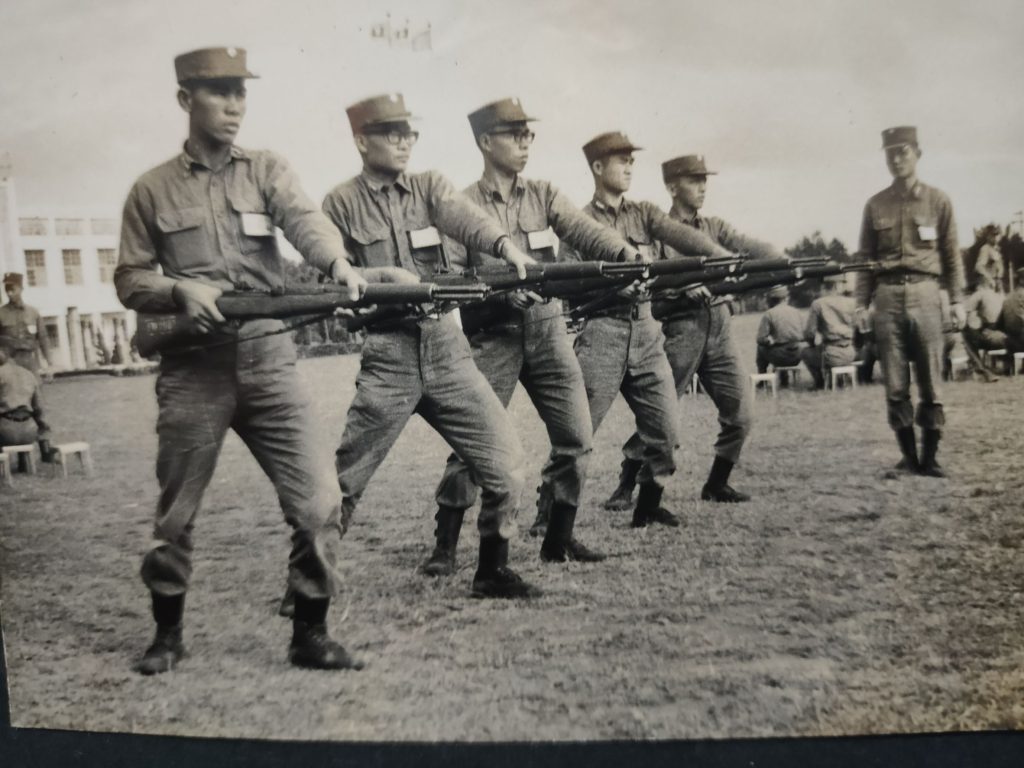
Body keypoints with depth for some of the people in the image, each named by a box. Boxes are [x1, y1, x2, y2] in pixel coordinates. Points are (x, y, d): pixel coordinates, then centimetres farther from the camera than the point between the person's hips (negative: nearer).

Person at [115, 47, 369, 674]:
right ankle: (168, 635, 31)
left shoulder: (268, 171, 8)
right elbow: (130, 280, 8)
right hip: (192, 369, 0)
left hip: (269, 358, 0)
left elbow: (305, 220, -12)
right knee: (175, 515, 9)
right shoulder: (152, 190, 8)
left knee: (319, 501, -6)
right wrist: (181, 290, -13)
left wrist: (339, 264, -33)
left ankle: (311, 635, 12)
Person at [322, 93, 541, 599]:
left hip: (445, 345, 3)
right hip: (386, 355, -3)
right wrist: (384, 276, -15)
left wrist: (506, 245, -33)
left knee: (504, 457, -2)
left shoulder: (429, 186, 9)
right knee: (344, 480, 2)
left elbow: (466, 218, -12)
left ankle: (492, 571, 15)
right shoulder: (341, 204, 3)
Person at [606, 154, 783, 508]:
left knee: (740, 413, 1)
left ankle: (717, 483, 17)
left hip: (719, 327, 5)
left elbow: (748, 246, 0)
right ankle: (625, 486, 7)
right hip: (682, 329, -5)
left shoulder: (714, 226, 16)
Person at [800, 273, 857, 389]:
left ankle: (821, 382, 15)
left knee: (805, 353, 23)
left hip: (830, 355, -4)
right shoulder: (851, 302, 0)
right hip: (849, 355, 4)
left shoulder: (817, 304, -8)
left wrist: (814, 342, 16)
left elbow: (809, 332, -5)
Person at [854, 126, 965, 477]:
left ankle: (930, 458, 7)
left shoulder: (938, 201, 6)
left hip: (925, 294, -1)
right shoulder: (875, 205, 10)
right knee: (895, 385, 1)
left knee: (930, 380, -1)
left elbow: (952, 254, 6)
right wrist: (861, 303, 4)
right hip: (888, 297, 1)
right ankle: (908, 456, 10)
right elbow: (866, 257, 10)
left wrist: (957, 299, 0)